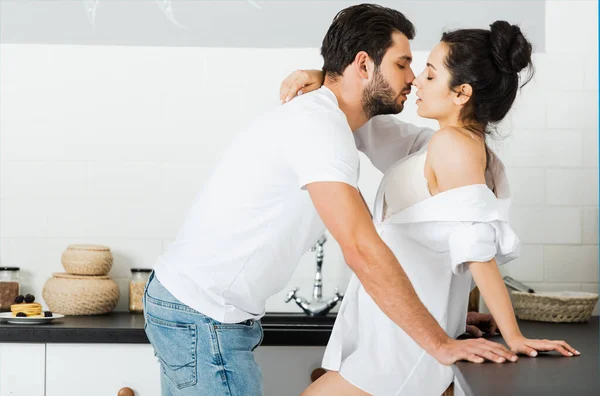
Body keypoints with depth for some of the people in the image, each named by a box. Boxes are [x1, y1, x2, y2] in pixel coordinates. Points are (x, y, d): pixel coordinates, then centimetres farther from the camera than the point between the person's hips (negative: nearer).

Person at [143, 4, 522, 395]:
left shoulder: (321, 119, 12)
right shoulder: (319, 124, -20)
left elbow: (367, 231, 17)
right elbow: (362, 252, -28)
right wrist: (441, 344, -24)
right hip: (203, 318, -10)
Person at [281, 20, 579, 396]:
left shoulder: (453, 144, -19)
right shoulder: (457, 146, 9)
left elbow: (479, 252, -22)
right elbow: (370, 125, 18)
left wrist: (514, 338, -21)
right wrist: (324, 80, 3)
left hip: (404, 346, -9)